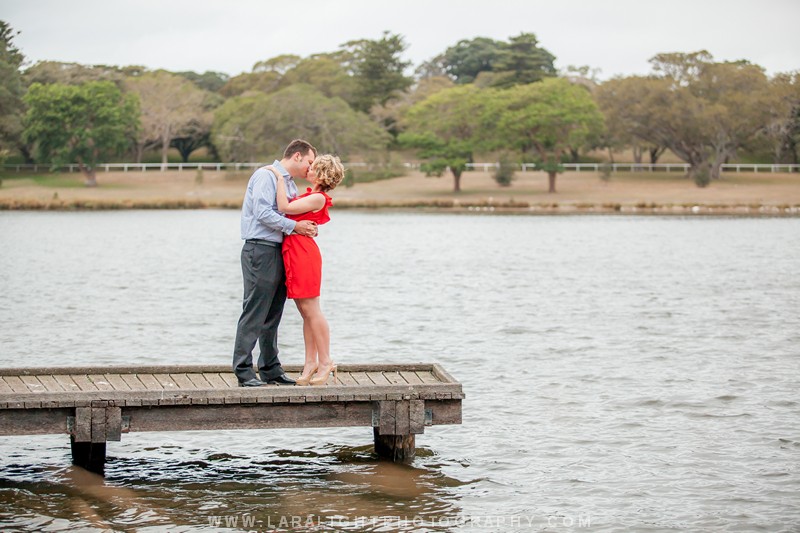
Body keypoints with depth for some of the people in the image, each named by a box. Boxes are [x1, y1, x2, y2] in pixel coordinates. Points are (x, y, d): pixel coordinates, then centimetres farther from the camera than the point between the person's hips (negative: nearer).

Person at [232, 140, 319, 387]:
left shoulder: (290, 185, 22)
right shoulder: (266, 175, -8)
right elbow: (262, 212, -19)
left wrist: (308, 227, -1)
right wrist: (294, 226, -16)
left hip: (278, 252, 10)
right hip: (260, 250, -10)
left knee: (272, 314, 12)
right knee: (254, 313, -9)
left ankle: (270, 369, 17)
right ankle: (244, 371, -7)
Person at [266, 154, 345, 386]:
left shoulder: (317, 198, -12)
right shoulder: (311, 196, 17)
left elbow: (284, 207, -18)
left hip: (304, 254, -10)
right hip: (293, 253, 10)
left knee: (311, 310, -6)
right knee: (306, 312, 9)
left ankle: (326, 362, 0)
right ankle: (311, 362, 12)